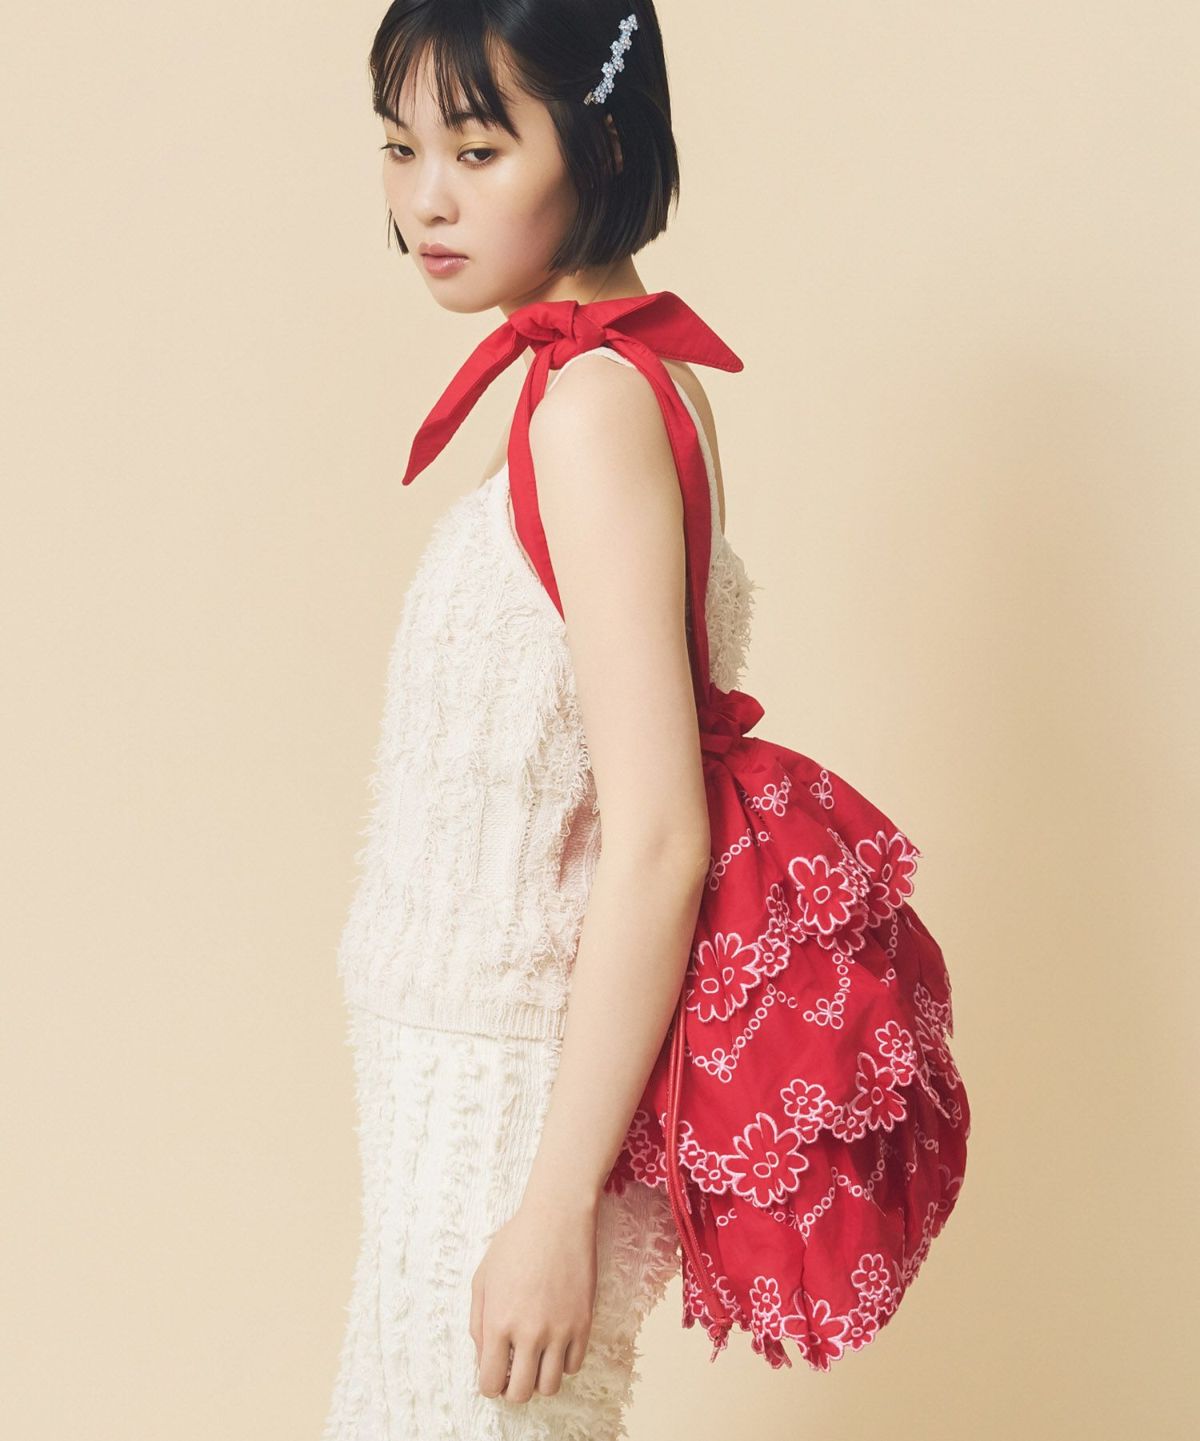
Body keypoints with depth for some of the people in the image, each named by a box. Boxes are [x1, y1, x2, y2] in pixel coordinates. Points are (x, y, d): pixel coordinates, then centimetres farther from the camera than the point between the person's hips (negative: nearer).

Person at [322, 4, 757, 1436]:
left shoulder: (593, 406, -20)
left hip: (509, 1096, -9)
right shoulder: (644, 373, 7)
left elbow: (657, 843, -23)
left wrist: (555, 1206, -21)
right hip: (486, 1060, 9)